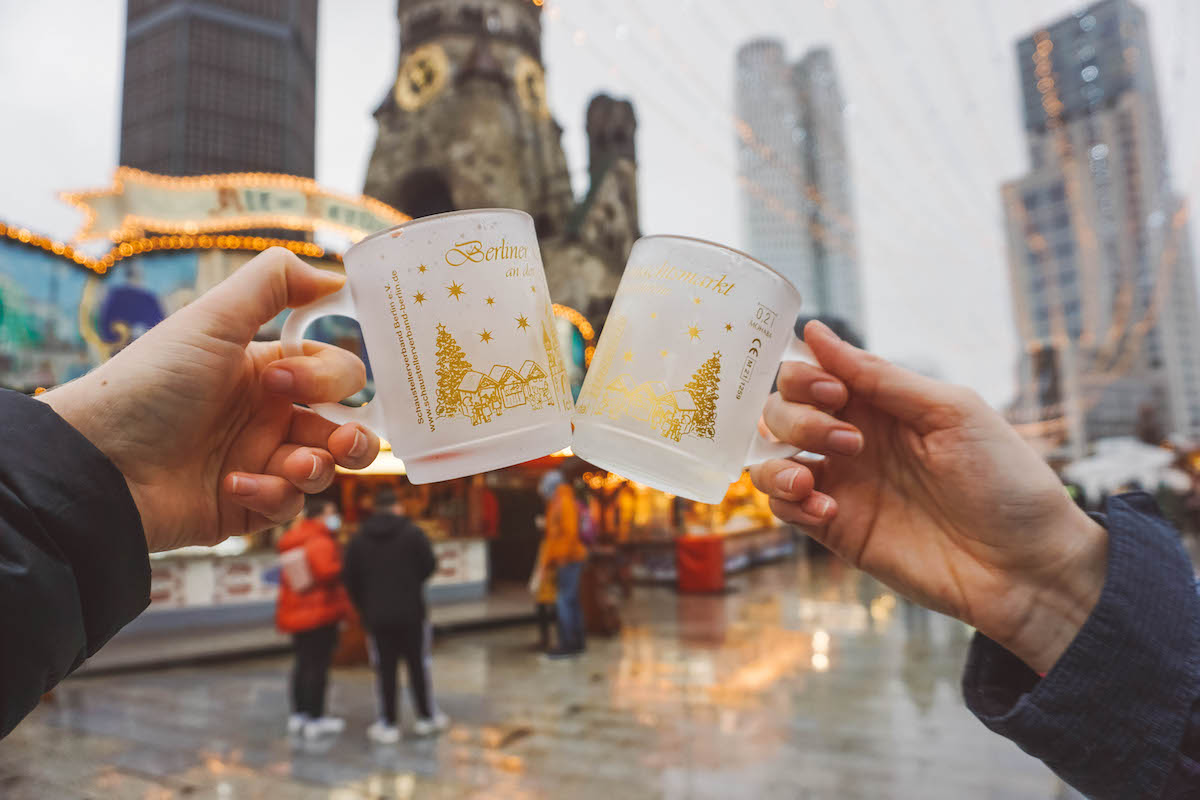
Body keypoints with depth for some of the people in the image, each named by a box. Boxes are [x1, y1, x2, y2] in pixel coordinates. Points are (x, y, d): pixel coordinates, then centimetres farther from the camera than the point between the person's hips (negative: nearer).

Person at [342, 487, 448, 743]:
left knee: (385, 668, 8)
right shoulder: (413, 533, -8)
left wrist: (365, 609, 14)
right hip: (410, 613, -2)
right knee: (417, 664, 10)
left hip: (377, 616, 2)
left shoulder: (358, 540, 2)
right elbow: (429, 566, -6)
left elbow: (350, 580, 4)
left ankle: (388, 724, 12)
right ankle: (426, 717, 21)